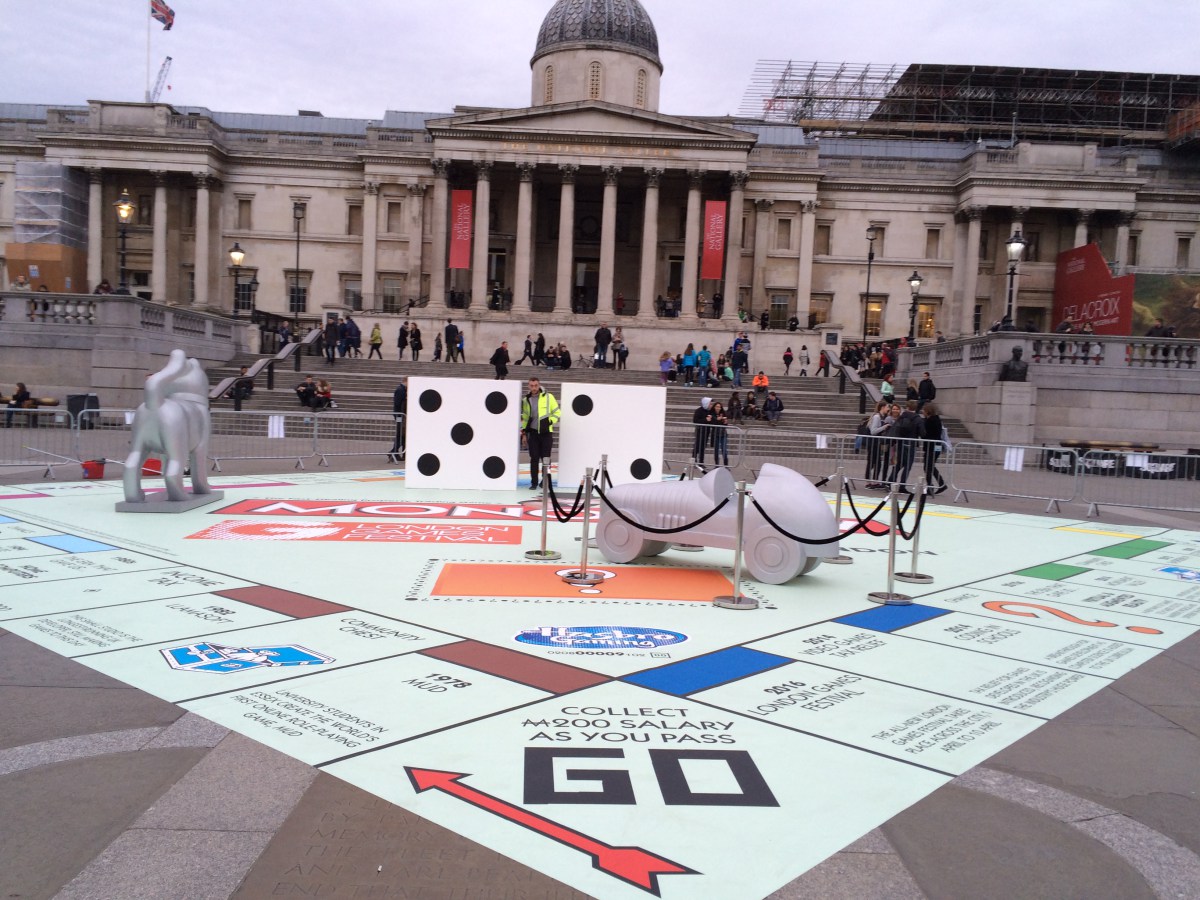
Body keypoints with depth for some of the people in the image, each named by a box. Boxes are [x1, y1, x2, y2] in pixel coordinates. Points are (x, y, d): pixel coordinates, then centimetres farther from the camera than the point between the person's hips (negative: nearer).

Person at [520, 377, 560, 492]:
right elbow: (525, 418, 15)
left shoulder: (548, 397, -3)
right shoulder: (526, 400, 8)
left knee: (545, 458, 0)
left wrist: (550, 421, -11)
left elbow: (557, 412, 2)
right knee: (534, 458, 2)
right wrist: (524, 433, 12)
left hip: (546, 432, -2)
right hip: (533, 432, 2)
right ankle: (534, 482, 10)